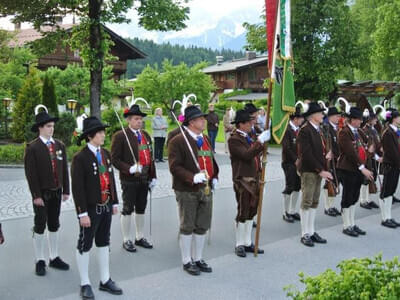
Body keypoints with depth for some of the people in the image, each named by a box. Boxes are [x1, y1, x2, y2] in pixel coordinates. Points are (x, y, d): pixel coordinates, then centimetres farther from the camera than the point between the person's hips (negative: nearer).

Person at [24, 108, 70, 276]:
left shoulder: (59, 145, 6)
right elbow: (30, 173, -12)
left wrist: (66, 190, 4)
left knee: (54, 225, 13)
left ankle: (54, 258, 23)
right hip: (41, 194, -5)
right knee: (40, 226, 3)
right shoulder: (32, 147, -9)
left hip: (56, 192, 5)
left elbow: (64, 169, 8)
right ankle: (40, 261, 12)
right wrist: (36, 196, -15)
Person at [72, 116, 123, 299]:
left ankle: (105, 281, 28)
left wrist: (114, 202, 11)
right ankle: (85, 284, 19)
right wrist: (83, 213, -18)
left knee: (104, 243, 16)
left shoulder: (105, 154, 6)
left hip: (106, 207, 7)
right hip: (90, 209, -7)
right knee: (85, 246, 7)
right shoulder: (80, 158, -15)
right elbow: (77, 188, -17)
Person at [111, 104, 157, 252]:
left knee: (141, 209, 15)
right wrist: (130, 169, -24)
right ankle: (126, 240, 15)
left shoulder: (145, 135, 11)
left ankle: (140, 237, 28)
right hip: (129, 180, -6)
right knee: (128, 209, 4)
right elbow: (115, 159, -12)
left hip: (144, 179, 6)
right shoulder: (120, 136, -10)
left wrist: (153, 176, 10)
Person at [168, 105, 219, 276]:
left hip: (206, 190, 7)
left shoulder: (206, 139, 13)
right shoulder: (178, 141, -12)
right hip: (187, 191, -7)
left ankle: (198, 259, 28)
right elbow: (174, 166, -18)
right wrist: (193, 177, -27)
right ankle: (187, 261, 18)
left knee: (202, 227, 14)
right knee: (187, 227, 4)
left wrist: (214, 177, 8)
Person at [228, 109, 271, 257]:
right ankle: (239, 245, 12)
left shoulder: (248, 136, 15)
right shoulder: (234, 139, -13)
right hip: (243, 181, -9)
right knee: (242, 213, 0)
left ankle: (247, 243, 23)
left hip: (254, 179, 9)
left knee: (251, 212, 13)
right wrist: (260, 140, -24)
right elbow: (247, 155, -26)